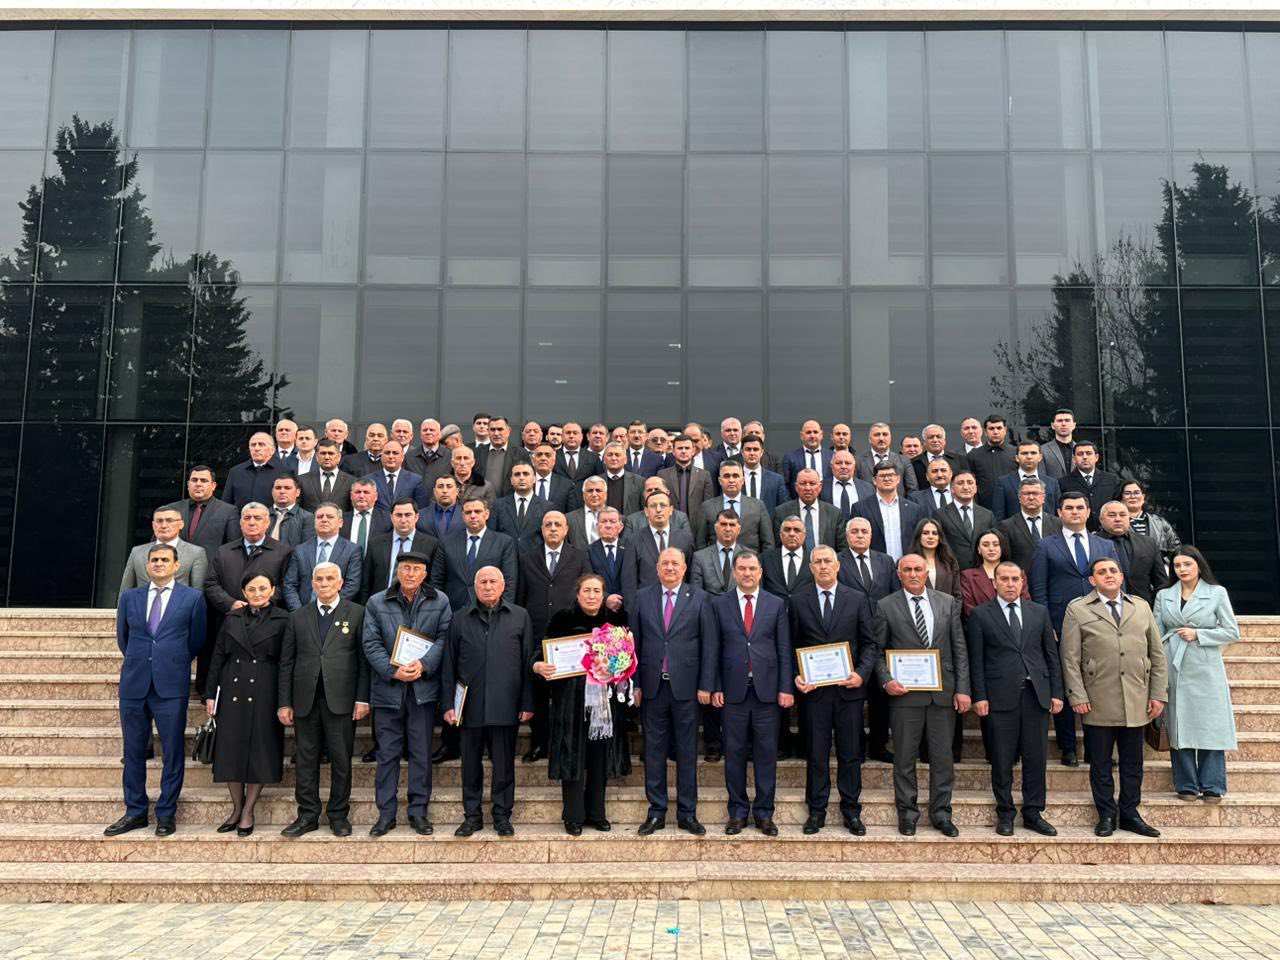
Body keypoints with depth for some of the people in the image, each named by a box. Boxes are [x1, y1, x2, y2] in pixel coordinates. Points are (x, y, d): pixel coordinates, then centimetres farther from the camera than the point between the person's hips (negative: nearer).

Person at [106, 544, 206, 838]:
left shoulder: (192, 598, 2)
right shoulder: (129, 597, 11)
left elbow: (196, 641, 8)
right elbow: (122, 637, 21)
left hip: (171, 685, -3)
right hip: (134, 684, 3)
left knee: (173, 752, 2)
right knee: (133, 751, 9)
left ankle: (166, 814, 12)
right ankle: (135, 811, 21)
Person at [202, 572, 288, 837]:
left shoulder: (282, 620, -1)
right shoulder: (232, 619, 9)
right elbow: (217, 658, 10)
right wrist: (210, 694, 5)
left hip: (264, 694, -3)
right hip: (233, 692, 3)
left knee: (260, 750, 1)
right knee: (232, 750, 5)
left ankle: (248, 812, 13)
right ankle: (236, 808, 20)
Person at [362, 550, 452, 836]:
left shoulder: (439, 602, 5)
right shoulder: (376, 603, 5)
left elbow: (443, 639, -2)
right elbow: (371, 644, -1)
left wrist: (423, 664, -17)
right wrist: (394, 671, -14)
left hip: (424, 688, 0)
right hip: (388, 688, 0)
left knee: (421, 752, 6)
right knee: (387, 753, 6)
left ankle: (419, 811, 16)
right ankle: (386, 813, 15)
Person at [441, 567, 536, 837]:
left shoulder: (520, 617, 4)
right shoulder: (461, 620, 7)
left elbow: (528, 662, 2)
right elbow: (449, 665, 7)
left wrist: (527, 703, -3)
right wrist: (448, 703, 0)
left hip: (505, 705, -1)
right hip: (470, 705, 1)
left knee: (504, 763, 7)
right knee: (471, 764, 10)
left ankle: (502, 816, 20)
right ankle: (472, 815, 23)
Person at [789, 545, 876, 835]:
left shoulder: (858, 599, 5)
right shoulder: (798, 601, 4)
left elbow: (869, 643, 5)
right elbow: (791, 645, 5)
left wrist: (862, 673, -10)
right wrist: (795, 676, -9)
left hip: (849, 687, 1)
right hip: (813, 689, 0)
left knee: (850, 752, 8)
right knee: (816, 753, 6)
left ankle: (851, 811, 19)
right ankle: (816, 810, 17)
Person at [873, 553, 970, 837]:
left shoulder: (948, 603, 7)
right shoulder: (886, 606, 1)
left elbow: (959, 649, 6)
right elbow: (878, 650, 3)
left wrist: (962, 689, 0)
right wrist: (886, 681, -11)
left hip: (943, 692, 2)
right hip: (905, 692, -2)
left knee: (942, 756, 8)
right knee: (905, 757, 6)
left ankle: (941, 813, 21)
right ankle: (907, 813, 19)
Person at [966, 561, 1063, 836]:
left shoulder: (1039, 612, 11)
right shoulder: (980, 614, 2)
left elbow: (1051, 655, 11)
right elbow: (976, 660, 0)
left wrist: (1056, 693, 5)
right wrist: (979, 696, -7)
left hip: (1037, 694, 3)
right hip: (1000, 696, -2)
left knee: (1036, 757, 6)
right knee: (1002, 759, 3)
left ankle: (1033, 813, 17)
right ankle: (1005, 814, 15)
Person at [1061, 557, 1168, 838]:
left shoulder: (1141, 607, 12)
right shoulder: (1077, 610, 1)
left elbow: (1157, 654, 12)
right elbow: (1070, 659, -2)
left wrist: (1158, 694, 5)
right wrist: (1077, 696, -9)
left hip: (1136, 703, 3)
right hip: (1098, 704, -3)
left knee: (1133, 763, 11)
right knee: (1100, 764, 5)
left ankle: (1130, 814, 24)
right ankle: (1107, 816, 18)